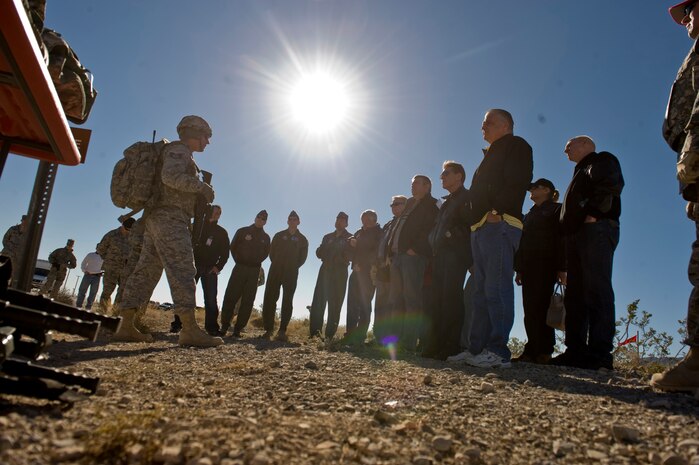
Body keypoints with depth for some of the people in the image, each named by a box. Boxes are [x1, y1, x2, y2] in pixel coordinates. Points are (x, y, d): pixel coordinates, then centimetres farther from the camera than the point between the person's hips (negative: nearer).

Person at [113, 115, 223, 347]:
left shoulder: (181, 154, 29)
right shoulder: (178, 149, -2)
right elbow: (171, 176, -20)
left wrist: (200, 193, 17)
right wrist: (201, 186, -13)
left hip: (157, 219, 11)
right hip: (170, 217, -11)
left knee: (146, 271, 5)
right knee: (182, 269, -18)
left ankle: (126, 327, 5)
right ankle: (190, 329, -25)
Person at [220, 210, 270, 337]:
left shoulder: (265, 237, 12)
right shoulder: (243, 231, 6)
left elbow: (265, 253, 13)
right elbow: (233, 247, 6)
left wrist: (256, 262, 2)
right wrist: (239, 261, 2)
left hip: (254, 271, 2)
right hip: (240, 268, -2)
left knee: (248, 301, -3)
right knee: (230, 296, -8)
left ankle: (238, 329, 0)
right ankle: (224, 326, -2)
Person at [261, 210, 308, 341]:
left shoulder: (302, 240, 11)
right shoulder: (279, 236, 13)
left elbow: (302, 257, 10)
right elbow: (272, 252, 10)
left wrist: (294, 267, 3)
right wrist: (277, 264, 4)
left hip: (291, 274, -1)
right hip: (275, 271, 1)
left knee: (287, 301, -6)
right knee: (269, 298, -5)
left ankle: (282, 331, -7)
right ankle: (268, 329, 0)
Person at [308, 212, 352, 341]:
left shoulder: (350, 238, 10)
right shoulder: (328, 237, 21)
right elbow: (319, 253, 12)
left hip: (340, 273, -3)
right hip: (325, 271, 3)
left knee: (334, 305, -7)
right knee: (318, 302, -7)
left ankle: (329, 335, -8)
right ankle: (314, 333, -8)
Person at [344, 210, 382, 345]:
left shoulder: (379, 233, 2)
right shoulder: (359, 233, 21)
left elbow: (378, 251, -9)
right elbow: (351, 253, 20)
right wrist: (351, 244, 0)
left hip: (368, 272, -6)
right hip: (356, 272, 7)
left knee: (364, 303, -10)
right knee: (352, 303, 2)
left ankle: (359, 336, -10)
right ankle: (350, 334, 5)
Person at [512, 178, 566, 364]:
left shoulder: (557, 210, 5)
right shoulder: (530, 214, 27)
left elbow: (561, 239, -6)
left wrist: (561, 268, -15)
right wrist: (519, 268, 13)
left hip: (545, 266, -7)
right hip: (528, 266, 7)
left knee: (540, 307, -13)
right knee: (530, 309, 1)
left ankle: (544, 352, -11)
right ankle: (531, 351, 1)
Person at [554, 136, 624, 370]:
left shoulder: (602, 160, 9)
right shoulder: (582, 172, 35)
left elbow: (612, 184, -13)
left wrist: (594, 213, -18)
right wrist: (567, 231, 16)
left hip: (596, 230, -9)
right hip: (577, 234, 9)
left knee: (596, 290, -16)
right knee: (575, 294, 2)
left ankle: (599, 354, -19)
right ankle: (576, 350, 2)